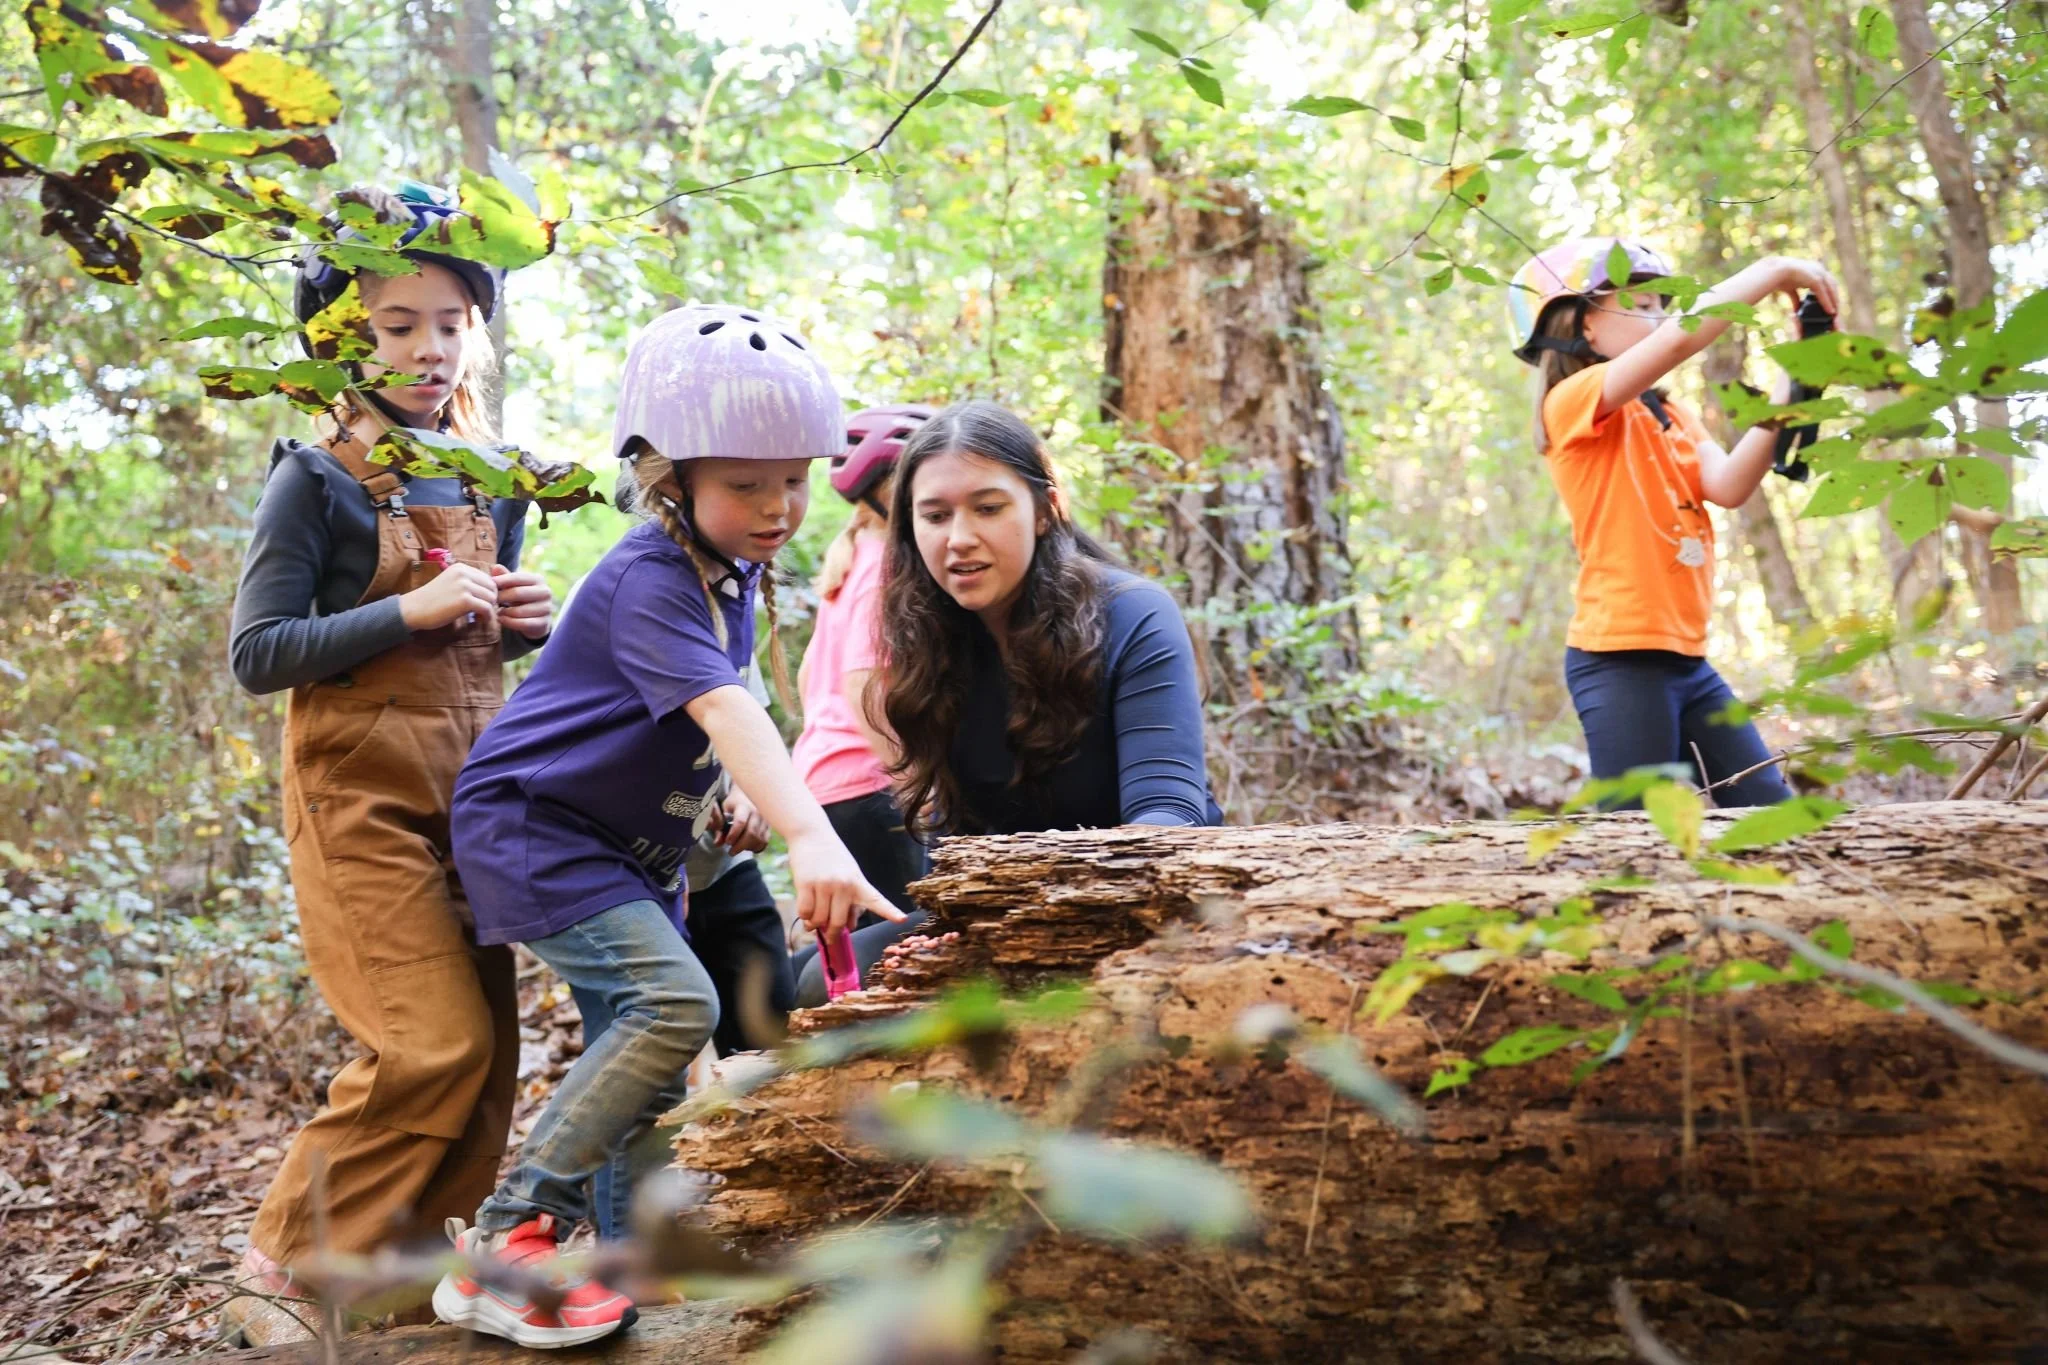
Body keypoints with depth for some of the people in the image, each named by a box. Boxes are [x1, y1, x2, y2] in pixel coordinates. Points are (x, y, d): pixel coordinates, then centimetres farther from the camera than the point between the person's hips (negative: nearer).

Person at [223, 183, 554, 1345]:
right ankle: (288, 1273, 5)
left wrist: (525, 622, -1)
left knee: (489, 1048, 6)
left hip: (472, 793, 6)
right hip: (361, 799, -6)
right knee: (432, 1046, -13)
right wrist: (408, 610, -21)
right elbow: (258, 655, -11)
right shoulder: (317, 480, -7)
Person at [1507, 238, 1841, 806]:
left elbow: (1727, 485, -2)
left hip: (1687, 657, 9)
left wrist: (1782, 405, -13)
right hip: (1619, 660, -9)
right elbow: (1683, 336, -24)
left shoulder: (1669, 413, 16)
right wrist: (1773, 271, -14)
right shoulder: (1574, 400, -9)